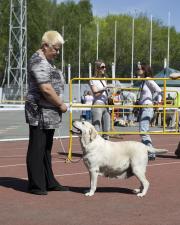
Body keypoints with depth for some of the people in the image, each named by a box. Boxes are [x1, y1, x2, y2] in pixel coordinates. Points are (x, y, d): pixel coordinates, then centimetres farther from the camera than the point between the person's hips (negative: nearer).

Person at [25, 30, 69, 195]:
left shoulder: (48, 61, 17)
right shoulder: (39, 62, -16)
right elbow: (46, 89, -22)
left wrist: (59, 104, 11)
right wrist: (61, 105, -12)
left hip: (49, 113, 10)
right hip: (40, 112, -10)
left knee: (46, 149, 15)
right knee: (37, 149, -2)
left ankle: (49, 182, 22)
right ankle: (35, 185, 4)